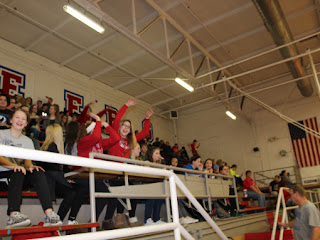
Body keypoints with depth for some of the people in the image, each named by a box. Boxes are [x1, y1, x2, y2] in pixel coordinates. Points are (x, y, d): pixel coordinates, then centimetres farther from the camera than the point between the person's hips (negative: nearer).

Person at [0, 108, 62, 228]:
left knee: (38, 172, -27)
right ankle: (14, 215, -51)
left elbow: (27, 160, 4)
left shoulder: (27, 141, 19)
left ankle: (49, 214, -41)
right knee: (18, 172, -36)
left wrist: (30, 166, -22)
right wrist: (14, 165, -30)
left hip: (20, 173, 3)